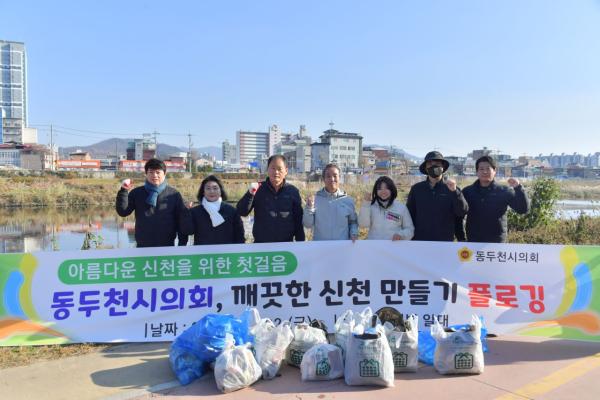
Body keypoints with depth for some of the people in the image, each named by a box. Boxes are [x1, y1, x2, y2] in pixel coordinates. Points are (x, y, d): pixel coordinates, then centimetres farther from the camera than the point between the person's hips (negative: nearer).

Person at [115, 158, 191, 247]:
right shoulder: (137, 193, 5)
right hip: (143, 246, 1)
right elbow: (123, 212, -2)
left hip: (167, 247, -1)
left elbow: (183, 219, 2)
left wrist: (183, 243, -2)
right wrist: (123, 191, -14)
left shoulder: (173, 194, 1)